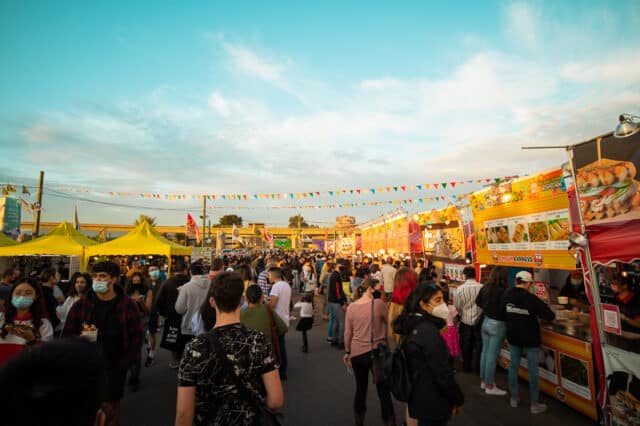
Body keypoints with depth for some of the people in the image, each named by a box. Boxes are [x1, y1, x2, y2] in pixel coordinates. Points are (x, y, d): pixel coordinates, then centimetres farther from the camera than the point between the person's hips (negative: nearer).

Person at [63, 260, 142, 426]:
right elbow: (68, 334, 5)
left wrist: (124, 365, -8)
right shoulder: (81, 305, 1)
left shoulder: (128, 305, -5)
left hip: (114, 371, -2)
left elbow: (136, 337, -3)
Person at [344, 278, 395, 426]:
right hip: (377, 352, -3)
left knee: (360, 388, 20)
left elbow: (347, 333, 4)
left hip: (357, 353, 4)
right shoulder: (378, 303, -13)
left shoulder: (351, 307, -2)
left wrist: (347, 352, 15)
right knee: (384, 391, 11)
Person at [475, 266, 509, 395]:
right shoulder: (503, 291, -22)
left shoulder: (485, 287, 0)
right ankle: (489, 386, 13)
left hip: (486, 321, 7)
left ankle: (483, 381, 30)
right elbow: (504, 310, -22)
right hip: (497, 325, -7)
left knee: (485, 352, 17)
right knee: (492, 355, 2)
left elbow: (478, 302, 12)